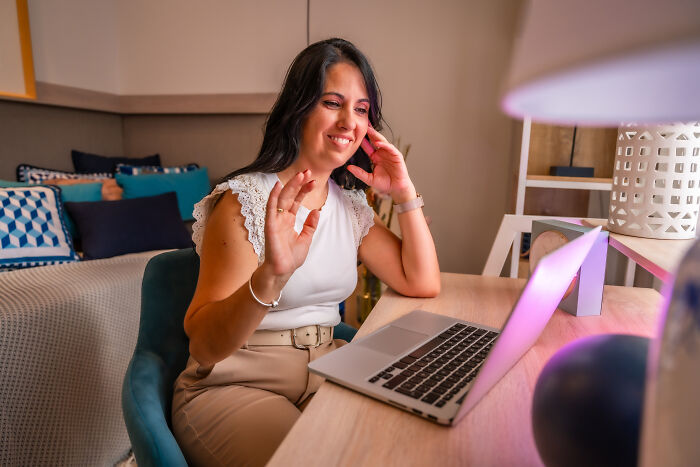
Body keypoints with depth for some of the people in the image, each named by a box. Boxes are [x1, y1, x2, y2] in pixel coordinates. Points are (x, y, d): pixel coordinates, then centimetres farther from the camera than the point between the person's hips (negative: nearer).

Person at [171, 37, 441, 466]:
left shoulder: (350, 207, 5)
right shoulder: (247, 200, -15)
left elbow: (424, 285, 2)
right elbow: (204, 347, -21)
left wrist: (405, 194, -5)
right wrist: (271, 276, -40)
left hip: (323, 373, 6)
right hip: (234, 386, -5)